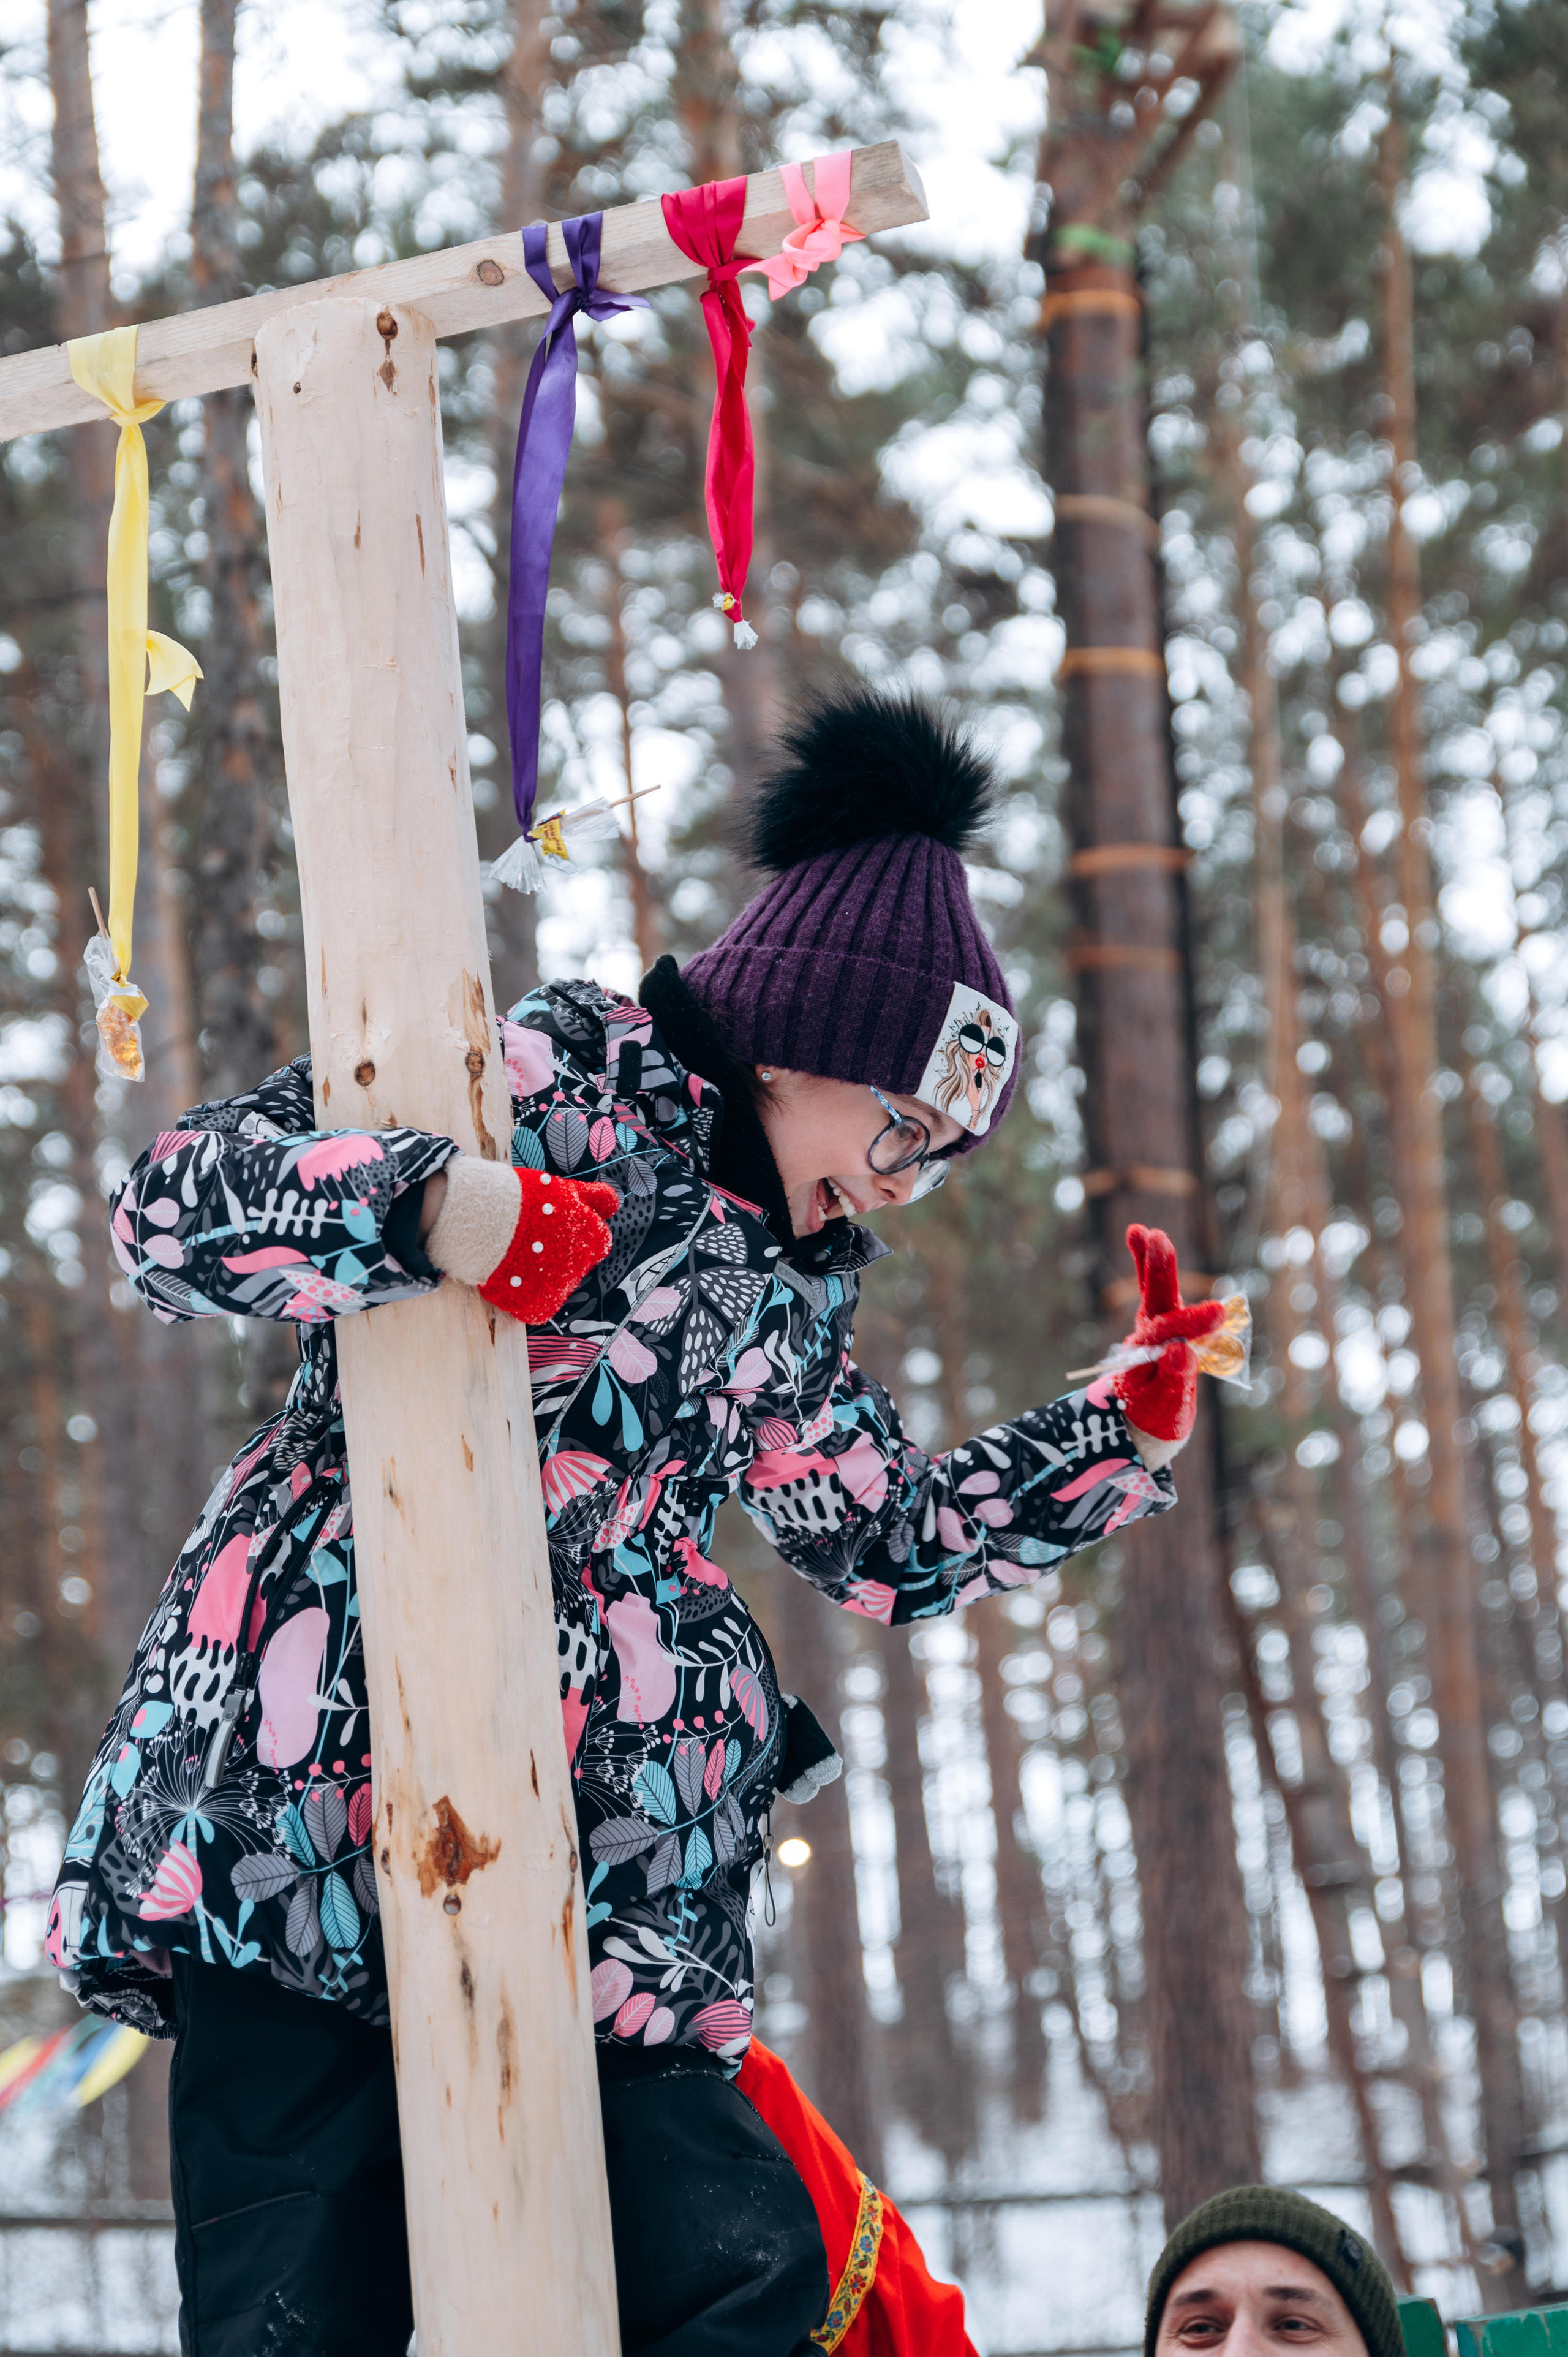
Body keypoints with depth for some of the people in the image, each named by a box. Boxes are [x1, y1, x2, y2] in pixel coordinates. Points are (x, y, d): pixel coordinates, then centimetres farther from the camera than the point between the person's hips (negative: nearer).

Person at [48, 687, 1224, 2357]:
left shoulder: (786, 1282, 20)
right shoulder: (553, 1073, -2)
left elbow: (893, 1542, 33)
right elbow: (173, 1205, -11)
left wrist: (1128, 1423, 28)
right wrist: (435, 1203, -27)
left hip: (596, 1892, 6)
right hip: (313, 1797, -6)